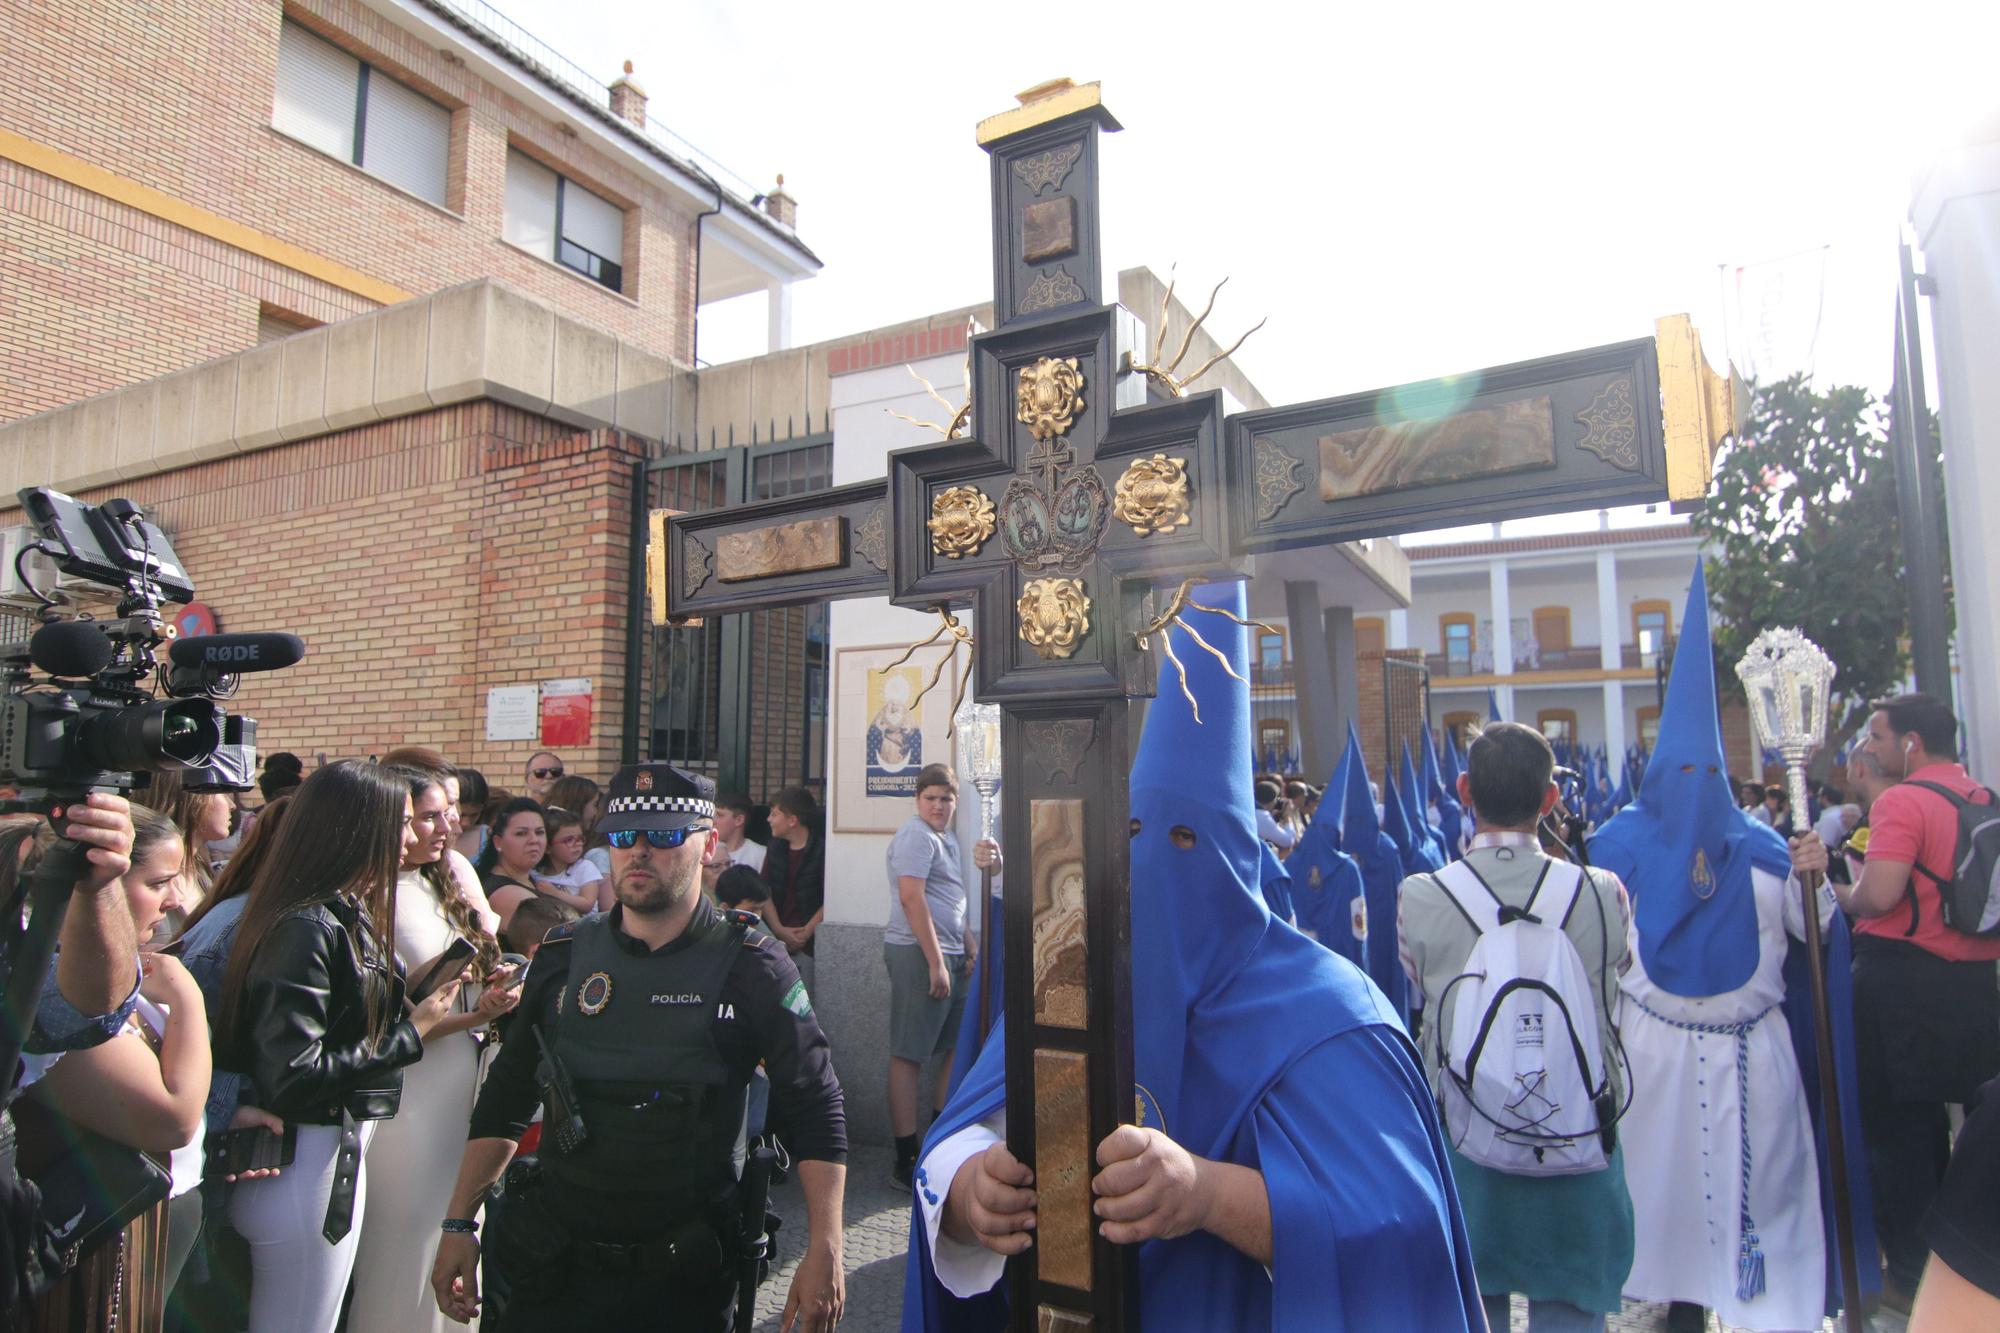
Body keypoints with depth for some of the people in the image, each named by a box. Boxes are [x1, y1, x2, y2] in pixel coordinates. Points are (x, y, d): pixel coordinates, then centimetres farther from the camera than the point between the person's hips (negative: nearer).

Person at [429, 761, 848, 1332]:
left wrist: (824, 1252, -17)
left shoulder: (749, 964, -10)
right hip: (555, 1264, 3)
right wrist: (460, 1225, 5)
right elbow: (504, 1103, 10)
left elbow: (817, 1110, -11)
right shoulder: (564, 956, 1)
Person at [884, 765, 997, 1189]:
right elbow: (912, 899, -19)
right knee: (908, 1055, -3)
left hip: (948, 955, 10)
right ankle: (907, 1161, 2)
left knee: (955, 1049, 15)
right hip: (918, 954, -10)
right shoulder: (916, 835, -11)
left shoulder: (946, 839, 19)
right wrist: (935, 963, -21)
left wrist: (969, 947, 19)